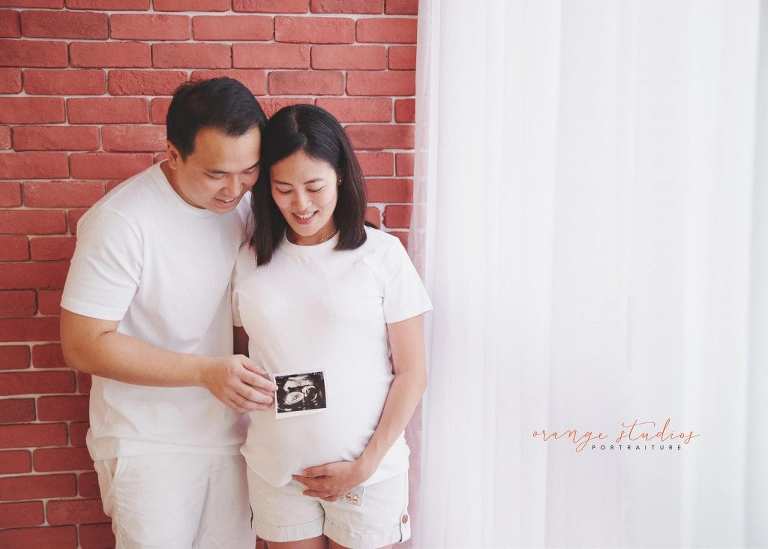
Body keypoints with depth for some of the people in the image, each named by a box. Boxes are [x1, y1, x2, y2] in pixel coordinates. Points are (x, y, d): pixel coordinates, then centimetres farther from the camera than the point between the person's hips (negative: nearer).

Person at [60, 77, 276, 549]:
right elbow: (85, 345, -18)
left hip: (229, 433, 5)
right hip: (149, 446, -5)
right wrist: (206, 371, -26)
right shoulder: (121, 222, -22)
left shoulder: (244, 201, -4)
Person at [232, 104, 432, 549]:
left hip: (368, 470, -2)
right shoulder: (250, 260, 0)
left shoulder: (383, 254, -9)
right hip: (276, 469, 2)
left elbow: (412, 373, -6)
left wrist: (366, 465, -9)